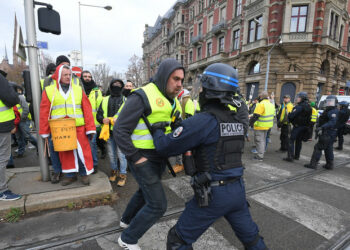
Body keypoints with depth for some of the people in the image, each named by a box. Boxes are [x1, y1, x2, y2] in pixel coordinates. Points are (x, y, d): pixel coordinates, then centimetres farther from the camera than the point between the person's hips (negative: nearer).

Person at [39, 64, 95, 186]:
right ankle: (70, 175, 27)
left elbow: (87, 110, 0)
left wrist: (90, 129, -6)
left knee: (82, 151, 2)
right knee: (65, 153, 11)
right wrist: (44, 132, 4)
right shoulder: (49, 91, 5)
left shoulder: (78, 89, 5)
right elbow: (44, 113, 6)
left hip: (78, 128, -1)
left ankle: (85, 173, 20)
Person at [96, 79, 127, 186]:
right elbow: (99, 114, 12)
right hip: (109, 132, 4)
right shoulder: (105, 100, 13)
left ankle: (123, 174, 15)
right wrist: (102, 119, -10)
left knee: (121, 155, 0)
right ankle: (114, 170, 35)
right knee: (111, 154, 16)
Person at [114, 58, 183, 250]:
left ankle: (127, 220, 54)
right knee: (158, 205, -5)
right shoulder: (142, 97, -20)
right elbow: (119, 131, -19)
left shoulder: (171, 100, 6)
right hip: (142, 158, -8)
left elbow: (175, 127, 15)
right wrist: (136, 158, -19)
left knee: (145, 191, 26)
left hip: (160, 157, 9)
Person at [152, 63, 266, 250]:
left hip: (213, 194, -7)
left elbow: (166, 146, -17)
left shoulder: (204, 120, -21)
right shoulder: (238, 119, 1)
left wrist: (158, 130, 5)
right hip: (237, 189, 7)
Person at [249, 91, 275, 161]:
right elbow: (272, 115, 19)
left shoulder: (261, 104, -19)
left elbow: (255, 115, -22)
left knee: (259, 140, -2)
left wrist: (250, 122, -12)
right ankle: (261, 154, 29)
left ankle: (259, 156, 1)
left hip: (260, 126, -9)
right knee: (263, 140, 18)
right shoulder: (271, 104, 11)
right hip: (267, 126, 9)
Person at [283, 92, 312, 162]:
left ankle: (290, 156, -11)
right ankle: (296, 156, 26)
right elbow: (308, 117, 19)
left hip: (297, 126, -9)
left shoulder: (299, 106, -17)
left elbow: (292, 115, -21)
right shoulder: (308, 106, 13)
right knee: (299, 141, 17)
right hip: (305, 126, 9)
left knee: (291, 140, -7)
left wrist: (289, 115, -1)